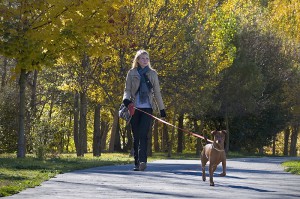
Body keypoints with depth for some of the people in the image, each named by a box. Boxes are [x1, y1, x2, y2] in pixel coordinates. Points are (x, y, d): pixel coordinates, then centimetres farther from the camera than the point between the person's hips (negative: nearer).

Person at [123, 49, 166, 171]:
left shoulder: (152, 73, 11)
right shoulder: (132, 73, 9)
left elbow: (157, 92, 14)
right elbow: (127, 89, 7)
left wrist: (162, 109, 12)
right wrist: (126, 99, -16)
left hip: (147, 108, -1)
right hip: (134, 108, 1)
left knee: (143, 135, -15)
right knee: (136, 136, 3)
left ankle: (142, 161, -24)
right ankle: (137, 162, 8)